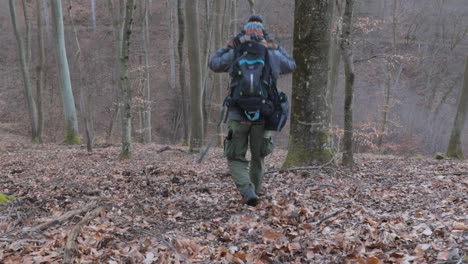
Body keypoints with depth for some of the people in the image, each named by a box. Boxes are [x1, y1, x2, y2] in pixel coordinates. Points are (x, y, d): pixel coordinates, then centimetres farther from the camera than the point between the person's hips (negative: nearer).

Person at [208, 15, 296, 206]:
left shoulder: (234, 54, 1)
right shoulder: (272, 55, 3)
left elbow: (213, 64, 20)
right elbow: (291, 65, 23)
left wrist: (230, 45, 20)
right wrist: (275, 47, 23)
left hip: (238, 115, -1)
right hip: (262, 116, 1)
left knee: (235, 159, 8)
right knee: (258, 158, 21)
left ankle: (248, 193, -12)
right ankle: (255, 193, 30)